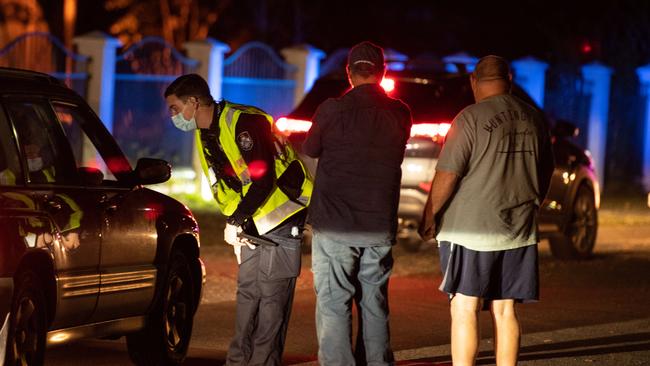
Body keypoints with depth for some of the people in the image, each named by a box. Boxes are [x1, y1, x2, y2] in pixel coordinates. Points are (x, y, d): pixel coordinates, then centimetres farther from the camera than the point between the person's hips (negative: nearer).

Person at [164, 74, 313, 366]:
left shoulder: (244, 122, -21)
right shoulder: (205, 136, 10)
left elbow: (264, 179, -25)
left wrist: (235, 221, -19)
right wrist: (234, 223, 1)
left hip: (281, 217, -9)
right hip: (252, 222, 9)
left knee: (272, 296, -8)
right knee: (247, 291, 10)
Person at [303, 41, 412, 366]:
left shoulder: (333, 110, -10)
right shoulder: (400, 115, 0)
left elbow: (310, 149, 6)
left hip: (335, 227, -4)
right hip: (381, 227, 4)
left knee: (333, 305, 0)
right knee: (375, 305, 15)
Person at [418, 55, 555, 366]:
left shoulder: (471, 119, -10)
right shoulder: (533, 120, 8)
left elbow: (447, 175, -12)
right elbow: (545, 175, 19)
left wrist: (429, 216, -1)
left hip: (471, 229, -5)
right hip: (519, 232, 5)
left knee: (464, 309, -3)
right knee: (504, 310, 10)